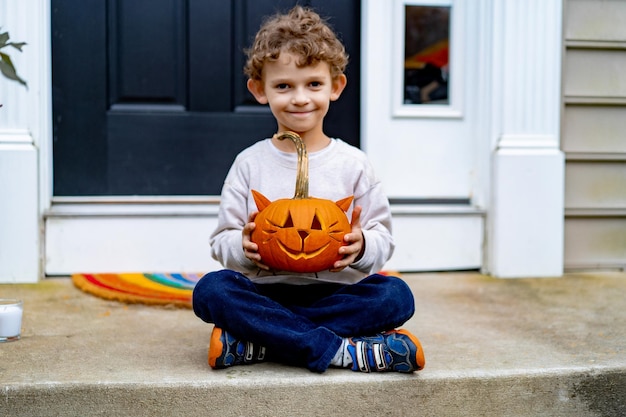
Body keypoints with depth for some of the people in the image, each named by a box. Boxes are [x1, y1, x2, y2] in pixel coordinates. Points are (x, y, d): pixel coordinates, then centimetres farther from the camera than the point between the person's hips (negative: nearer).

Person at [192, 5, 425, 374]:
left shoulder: (353, 164, 4)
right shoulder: (249, 164, 4)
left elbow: (384, 240, 4)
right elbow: (222, 242, 5)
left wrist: (362, 247, -20)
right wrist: (243, 246, -19)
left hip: (336, 294, 1)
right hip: (265, 293, 0)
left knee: (397, 296, -26)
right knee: (210, 290, -28)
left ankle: (252, 344, -27)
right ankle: (344, 351, -30)